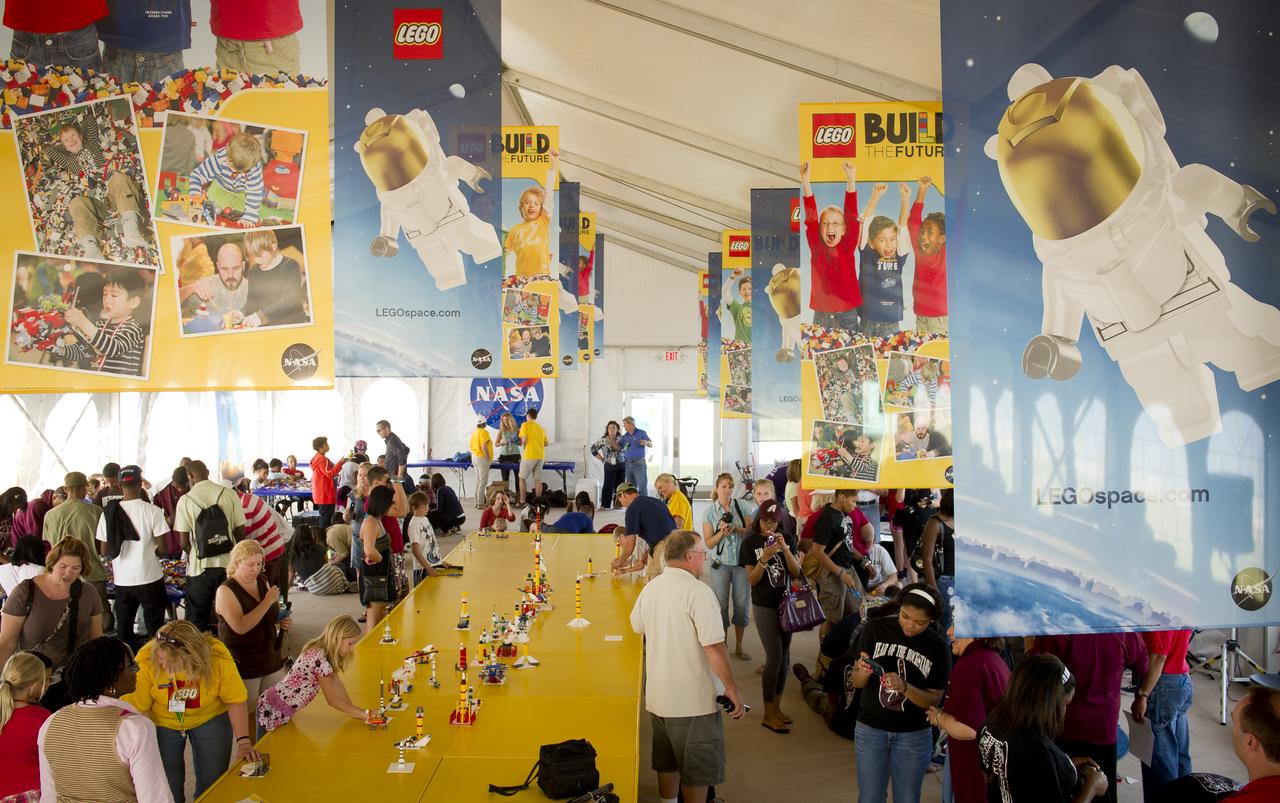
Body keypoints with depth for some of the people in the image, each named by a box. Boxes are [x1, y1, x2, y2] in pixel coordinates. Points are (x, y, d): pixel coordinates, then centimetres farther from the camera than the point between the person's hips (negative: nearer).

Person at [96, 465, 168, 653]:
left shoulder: (109, 512, -3)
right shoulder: (152, 511, -13)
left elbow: (104, 551, 1)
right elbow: (161, 546, -12)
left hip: (122, 580, 3)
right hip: (149, 578, -3)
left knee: (125, 628, 16)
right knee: (154, 628, 8)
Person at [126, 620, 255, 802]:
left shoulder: (217, 656, -29)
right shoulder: (146, 658, -30)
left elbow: (234, 700, -18)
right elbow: (136, 707, -23)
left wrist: (243, 742, -21)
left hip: (210, 719, 0)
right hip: (163, 723, 0)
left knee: (212, 784, 7)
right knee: (167, 786, 7)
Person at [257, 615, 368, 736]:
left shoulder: (321, 651, 3)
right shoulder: (320, 659, -26)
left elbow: (337, 685, 4)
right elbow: (332, 700, -19)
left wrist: (355, 710, -4)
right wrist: (362, 713, -14)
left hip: (283, 711, 9)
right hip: (273, 711, -9)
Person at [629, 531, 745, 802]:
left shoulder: (650, 588, 1)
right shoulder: (698, 591, -21)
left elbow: (637, 626, 19)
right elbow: (714, 647, -25)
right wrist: (732, 689, -17)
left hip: (657, 697, 7)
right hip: (693, 701, -7)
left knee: (666, 762, 21)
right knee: (697, 769, 9)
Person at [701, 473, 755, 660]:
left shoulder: (743, 506, -2)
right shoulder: (710, 511, -4)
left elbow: (752, 531, -1)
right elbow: (709, 543, -3)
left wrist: (736, 529, -18)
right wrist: (722, 532, -20)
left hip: (742, 562, 1)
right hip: (721, 563, -1)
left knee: (741, 603, 8)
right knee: (721, 604, 3)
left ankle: (739, 646, 23)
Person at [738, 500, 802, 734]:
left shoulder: (787, 539, 3)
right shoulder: (750, 543, -6)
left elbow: (796, 573, -4)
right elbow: (751, 580, -10)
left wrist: (785, 548, -18)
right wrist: (763, 559, -26)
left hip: (786, 603, 4)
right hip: (764, 606, -4)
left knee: (785, 656, 8)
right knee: (774, 657, -9)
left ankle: (777, 707, 22)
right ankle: (768, 715, 2)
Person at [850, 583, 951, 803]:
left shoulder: (938, 647, -8)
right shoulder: (875, 629, -8)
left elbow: (933, 700, -7)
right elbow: (856, 682, -3)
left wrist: (904, 687, -25)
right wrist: (862, 672, -26)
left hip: (914, 734, 0)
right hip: (870, 728, 0)